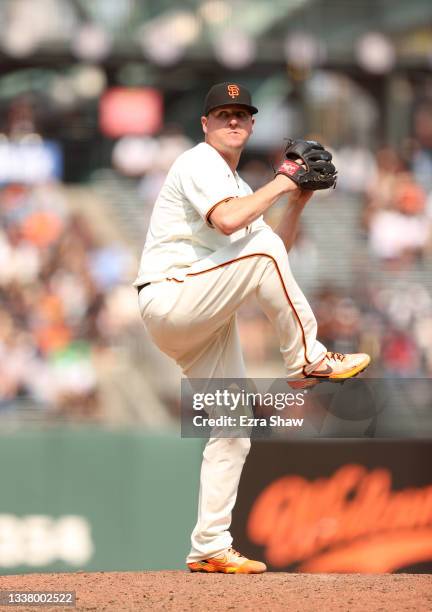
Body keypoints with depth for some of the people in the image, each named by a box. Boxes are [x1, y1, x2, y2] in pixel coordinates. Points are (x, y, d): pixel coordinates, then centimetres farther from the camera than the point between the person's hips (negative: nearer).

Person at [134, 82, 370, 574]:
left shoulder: (237, 188, 24)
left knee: (232, 435, 3)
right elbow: (226, 221, -26)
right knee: (263, 250, -25)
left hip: (204, 324, 9)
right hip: (167, 299, -9)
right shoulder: (198, 164, -5)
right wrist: (278, 186, -14)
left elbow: (275, 267, 19)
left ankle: (209, 548, 6)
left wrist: (298, 202, 9)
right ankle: (308, 360, -17)